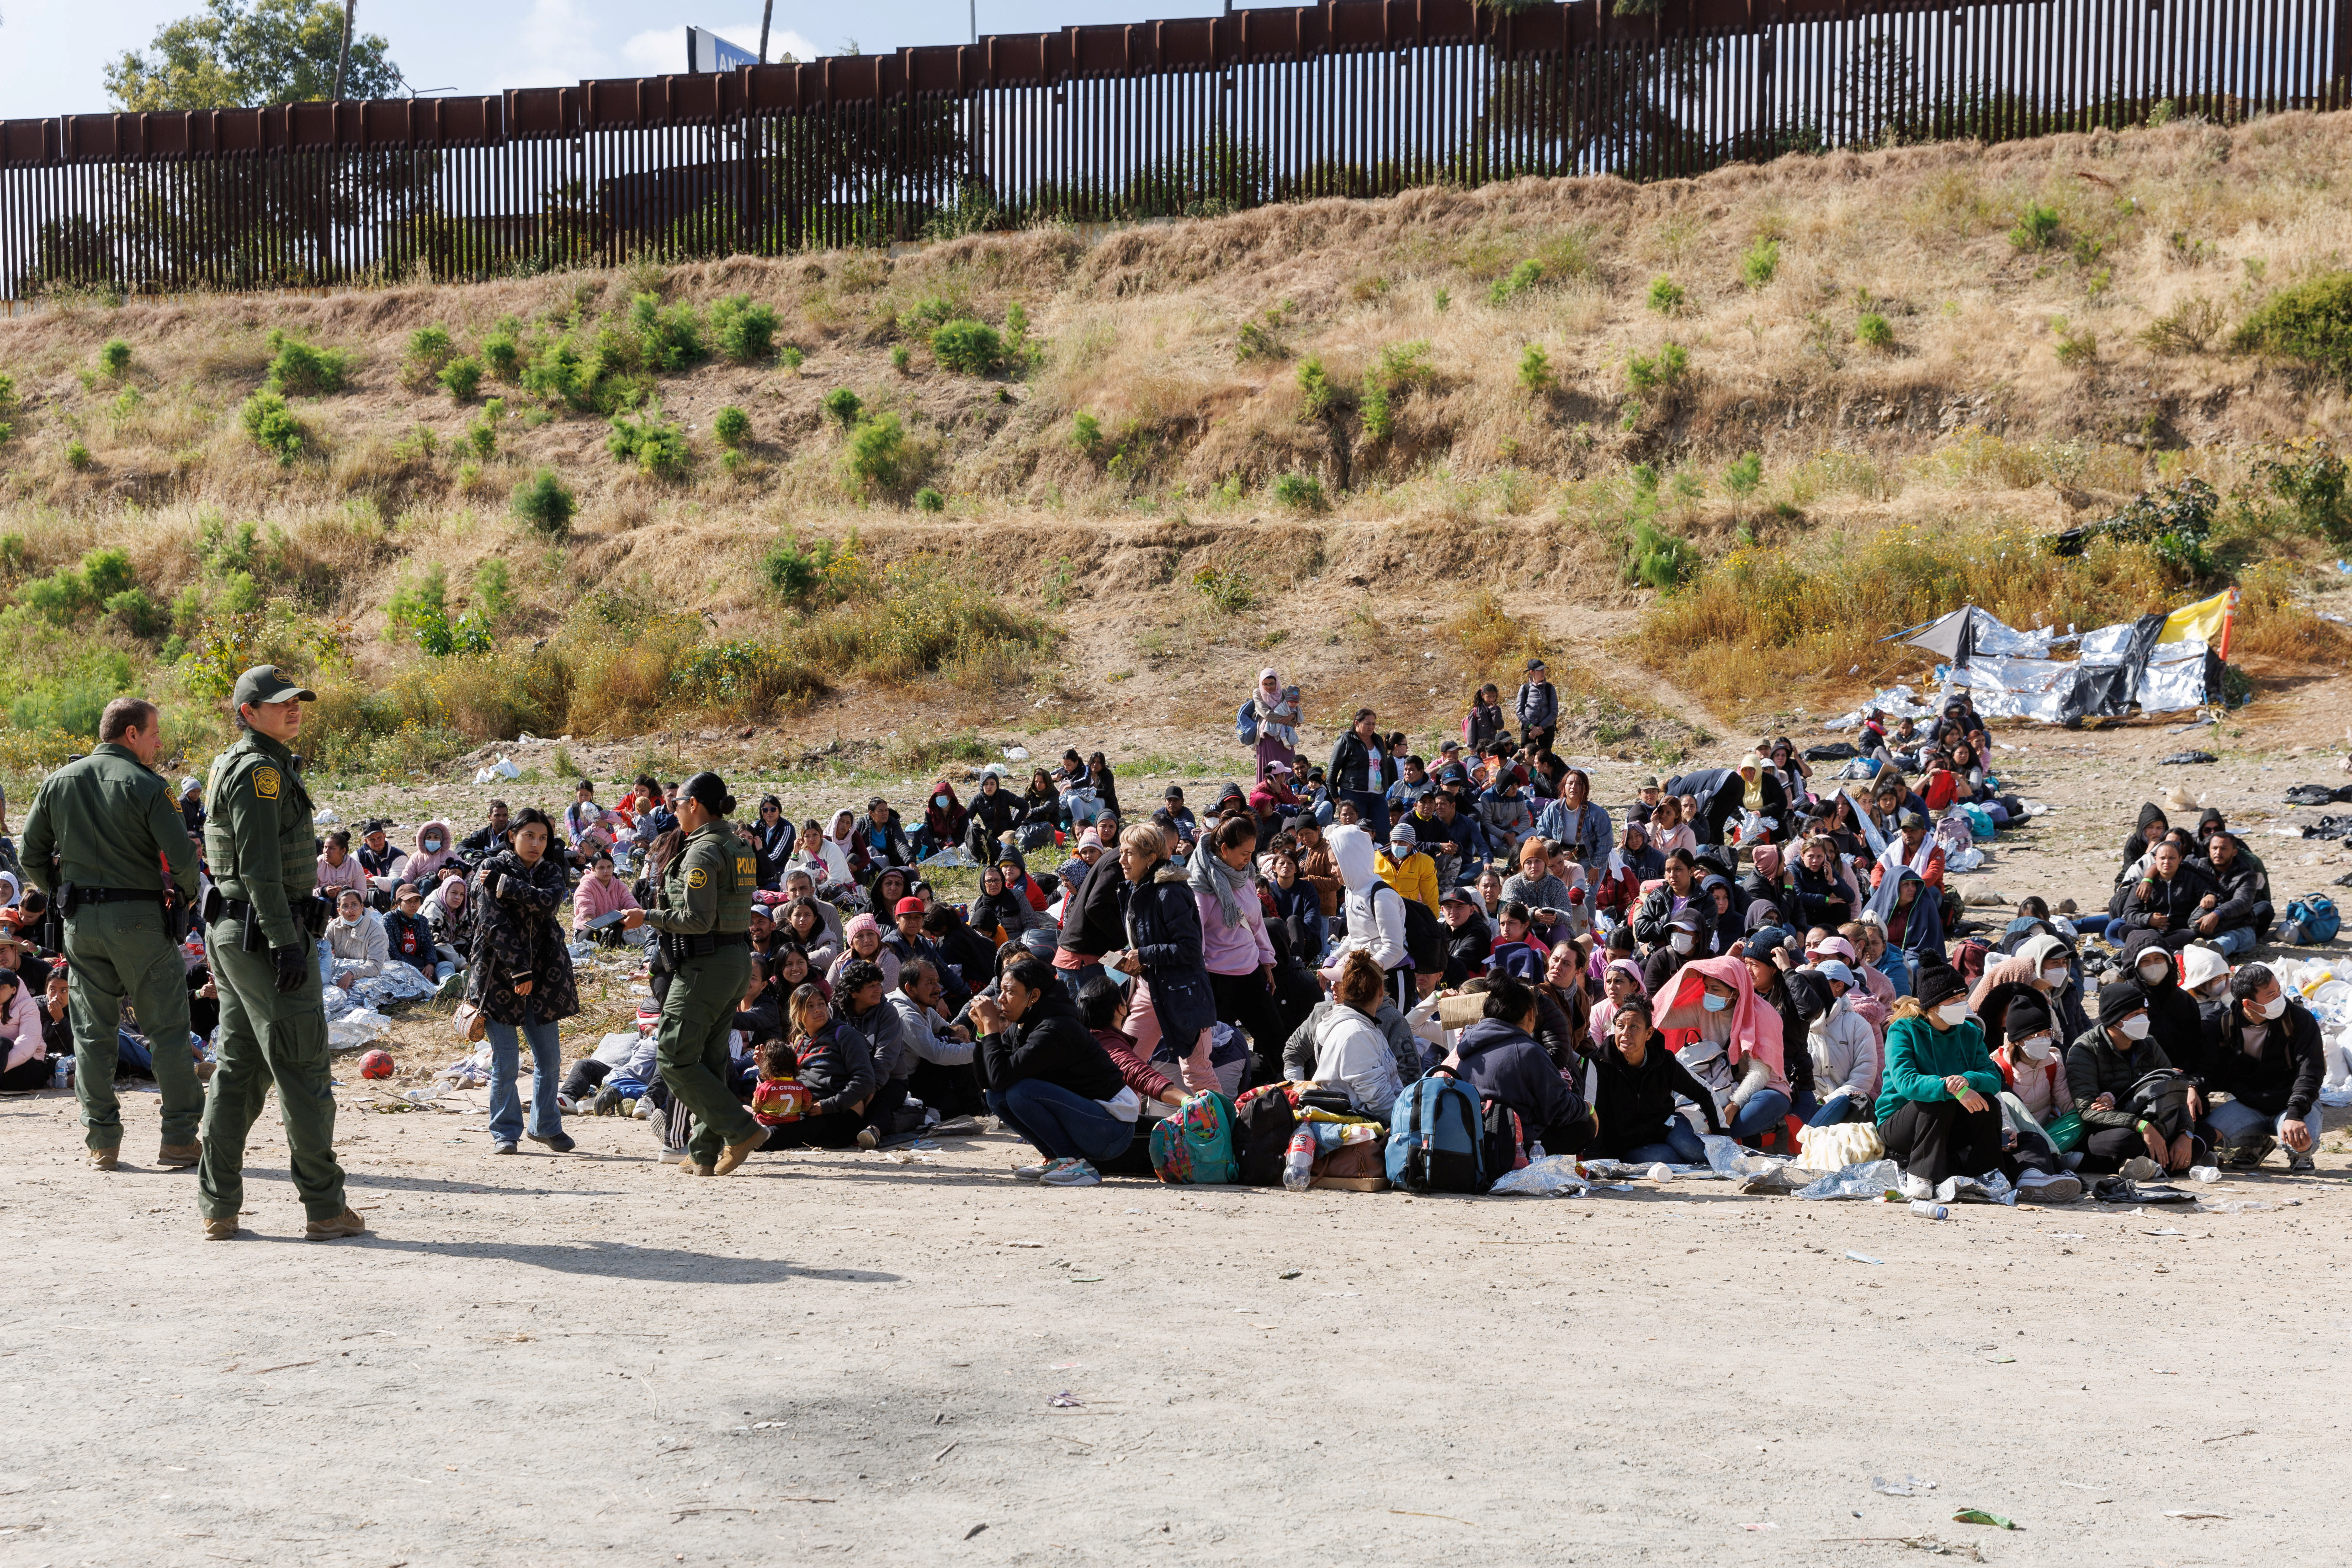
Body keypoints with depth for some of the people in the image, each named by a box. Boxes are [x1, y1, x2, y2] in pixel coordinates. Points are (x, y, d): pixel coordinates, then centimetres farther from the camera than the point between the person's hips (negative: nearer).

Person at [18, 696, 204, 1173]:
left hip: (80, 919, 5)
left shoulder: (59, 782, 7)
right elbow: (183, 856, -16)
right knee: (167, 1029, 3)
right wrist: (186, 896, 3)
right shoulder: (147, 786, -9)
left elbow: (32, 854, 10)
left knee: (92, 1031, 11)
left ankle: (101, 1139, 12)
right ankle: (179, 1137, 3)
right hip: (140, 917, -5)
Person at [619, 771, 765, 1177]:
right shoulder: (739, 847, 13)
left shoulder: (702, 851, -15)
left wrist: (648, 917, -10)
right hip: (737, 957, 10)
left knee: (676, 1060, -4)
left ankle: (740, 1130, -8)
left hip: (704, 965, -10)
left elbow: (698, 920, -20)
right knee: (710, 1059, 12)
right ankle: (708, 1154, 13)